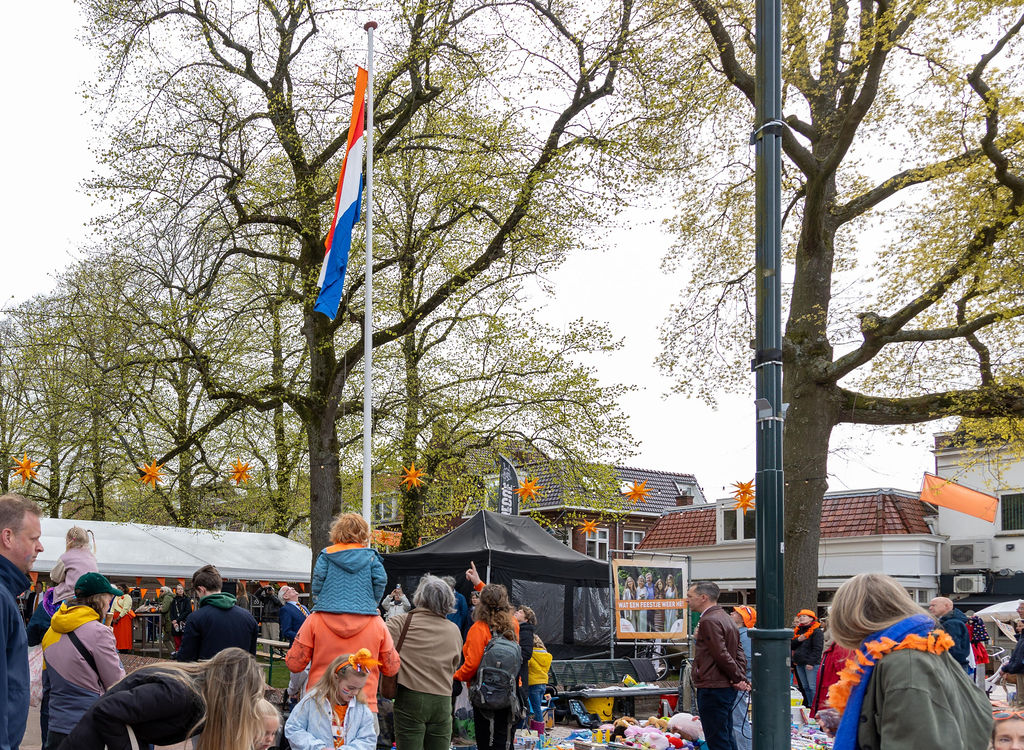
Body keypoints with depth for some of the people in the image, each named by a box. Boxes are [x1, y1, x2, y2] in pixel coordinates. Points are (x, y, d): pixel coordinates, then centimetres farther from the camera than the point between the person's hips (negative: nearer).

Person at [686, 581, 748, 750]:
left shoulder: (709, 621, -15)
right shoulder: (725, 618, 17)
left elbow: (722, 655, -20)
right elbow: (739, 653, 16)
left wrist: (738, 679, -10)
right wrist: (742, 678, 6)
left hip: (713, 690, -10)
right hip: (727, 688, 10)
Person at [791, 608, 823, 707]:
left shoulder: (817, 631, -7)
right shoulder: (798, 631, 16)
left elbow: (817, 648, -13)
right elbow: (791, 646, 13)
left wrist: (811, 662, -19)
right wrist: (798, 640, -7)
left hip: (811, 665, -8)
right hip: (799, 664, 8)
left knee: (813, 687, -10)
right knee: (805, 687, 12)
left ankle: (815, 706, -8)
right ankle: (809, 705, 19)